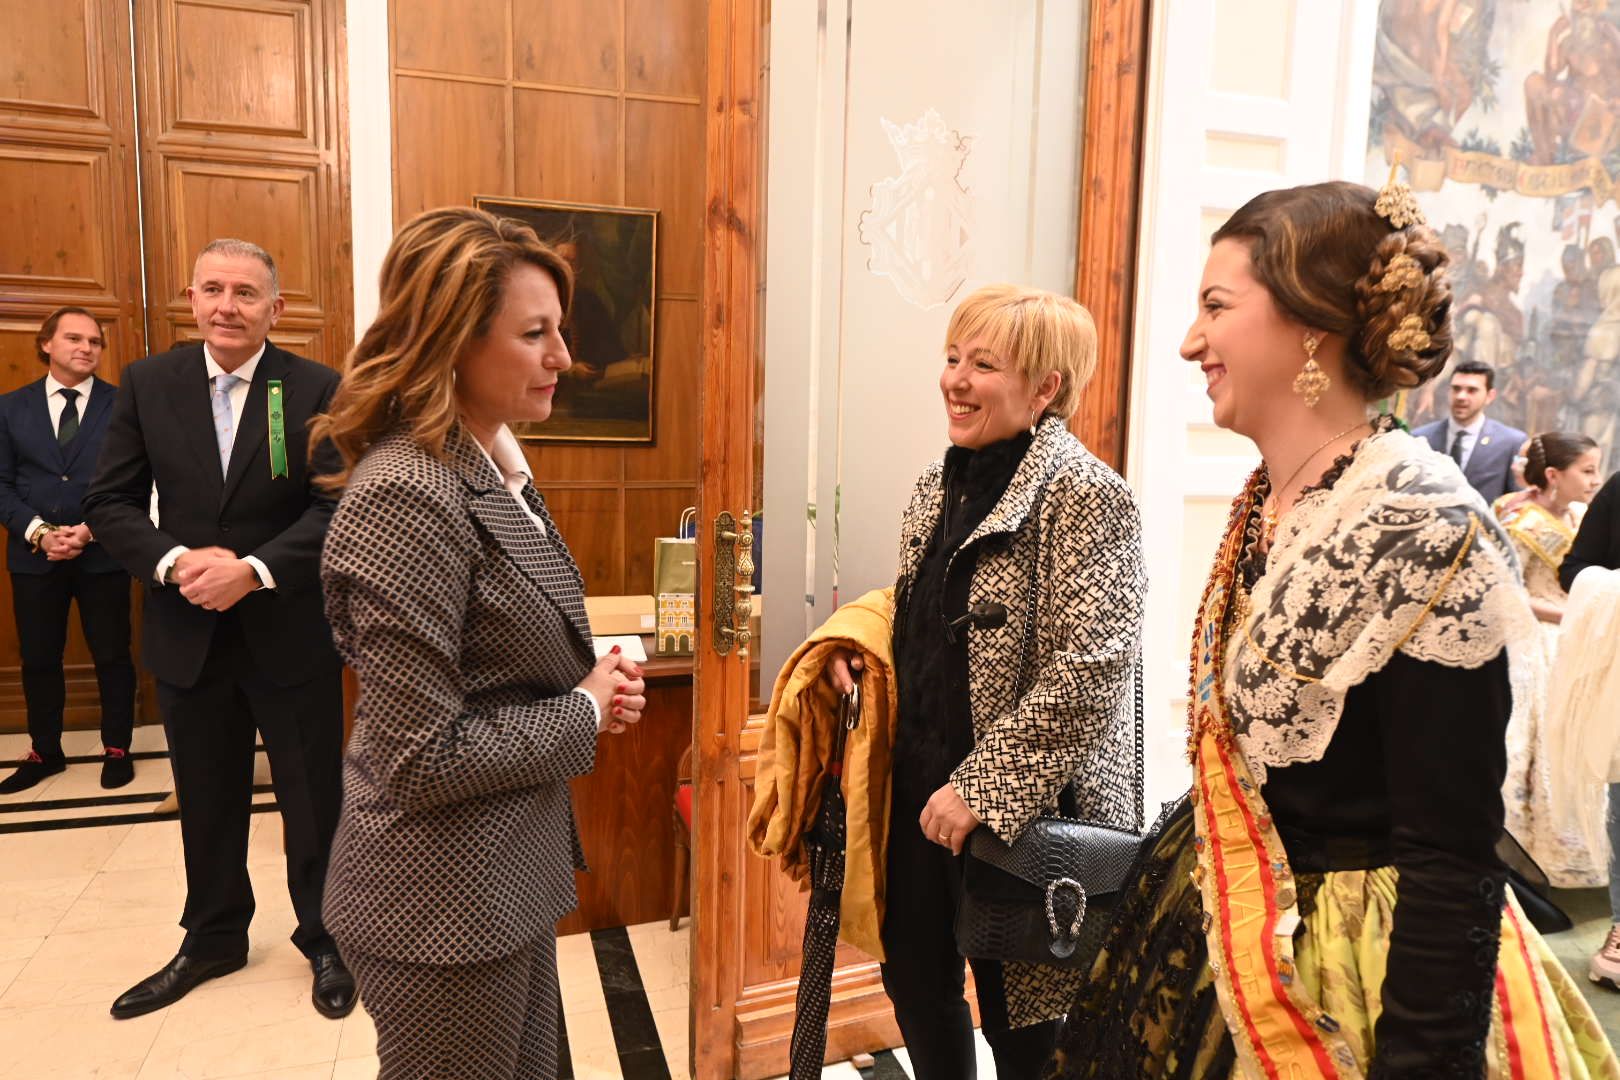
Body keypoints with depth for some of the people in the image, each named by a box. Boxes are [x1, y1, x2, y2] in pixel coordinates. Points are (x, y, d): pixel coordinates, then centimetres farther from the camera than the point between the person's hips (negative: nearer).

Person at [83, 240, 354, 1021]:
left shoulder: (318, 389, -8)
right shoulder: (147, 384, 1)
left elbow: (337, 508, -12)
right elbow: (110, 502, 0)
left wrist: (253, 570, -22)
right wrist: (174, 562, -17)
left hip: (291, 633, -3)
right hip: (187, 634, 3)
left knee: (312, 798, 9)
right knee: (206, 802, 19)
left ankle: (324, 940, 30)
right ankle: (212, 939, 40)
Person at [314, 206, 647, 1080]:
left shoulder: (495, 468, 4)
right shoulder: (407, 496, -25)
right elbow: (421, 759, -25)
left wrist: (594, 681, -2)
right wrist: (586, 714, -14)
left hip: (510, 873, 9)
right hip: (444, 907, -8)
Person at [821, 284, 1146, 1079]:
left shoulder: (1084, 496, -16)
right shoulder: (939, 485, 8)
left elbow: (1089, 672, -22)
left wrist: (981, 788, -21)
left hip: (1022, 812, -7)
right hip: (917, 786, 7)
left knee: (1017, 1015, 12)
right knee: (915, 982, 20)